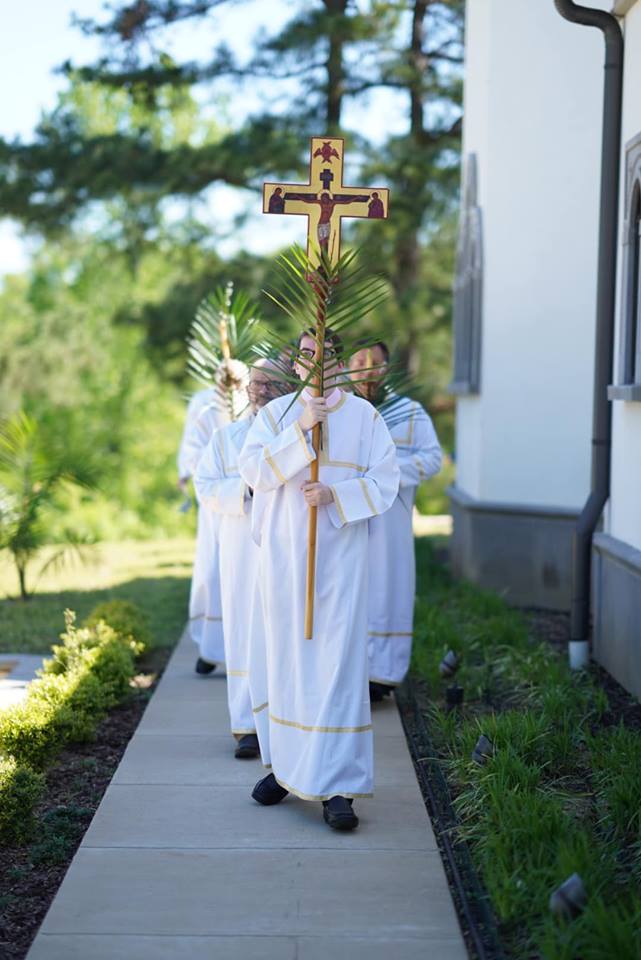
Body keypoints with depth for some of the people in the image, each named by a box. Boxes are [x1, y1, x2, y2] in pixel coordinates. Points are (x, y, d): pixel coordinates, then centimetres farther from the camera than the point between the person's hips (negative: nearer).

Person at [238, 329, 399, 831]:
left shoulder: (364, 415, 4)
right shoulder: (275, 413, 7)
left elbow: (385, 482, 0)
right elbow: (253, 469, -8)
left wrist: (334, 495, -16)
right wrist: (301, 428, -17)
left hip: (339, 554, -2)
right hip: (284, 552, 2)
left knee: (338, 660, -7)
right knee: (286, 656, 8)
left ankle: (338, 785, -6)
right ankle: (288, 764, 24)